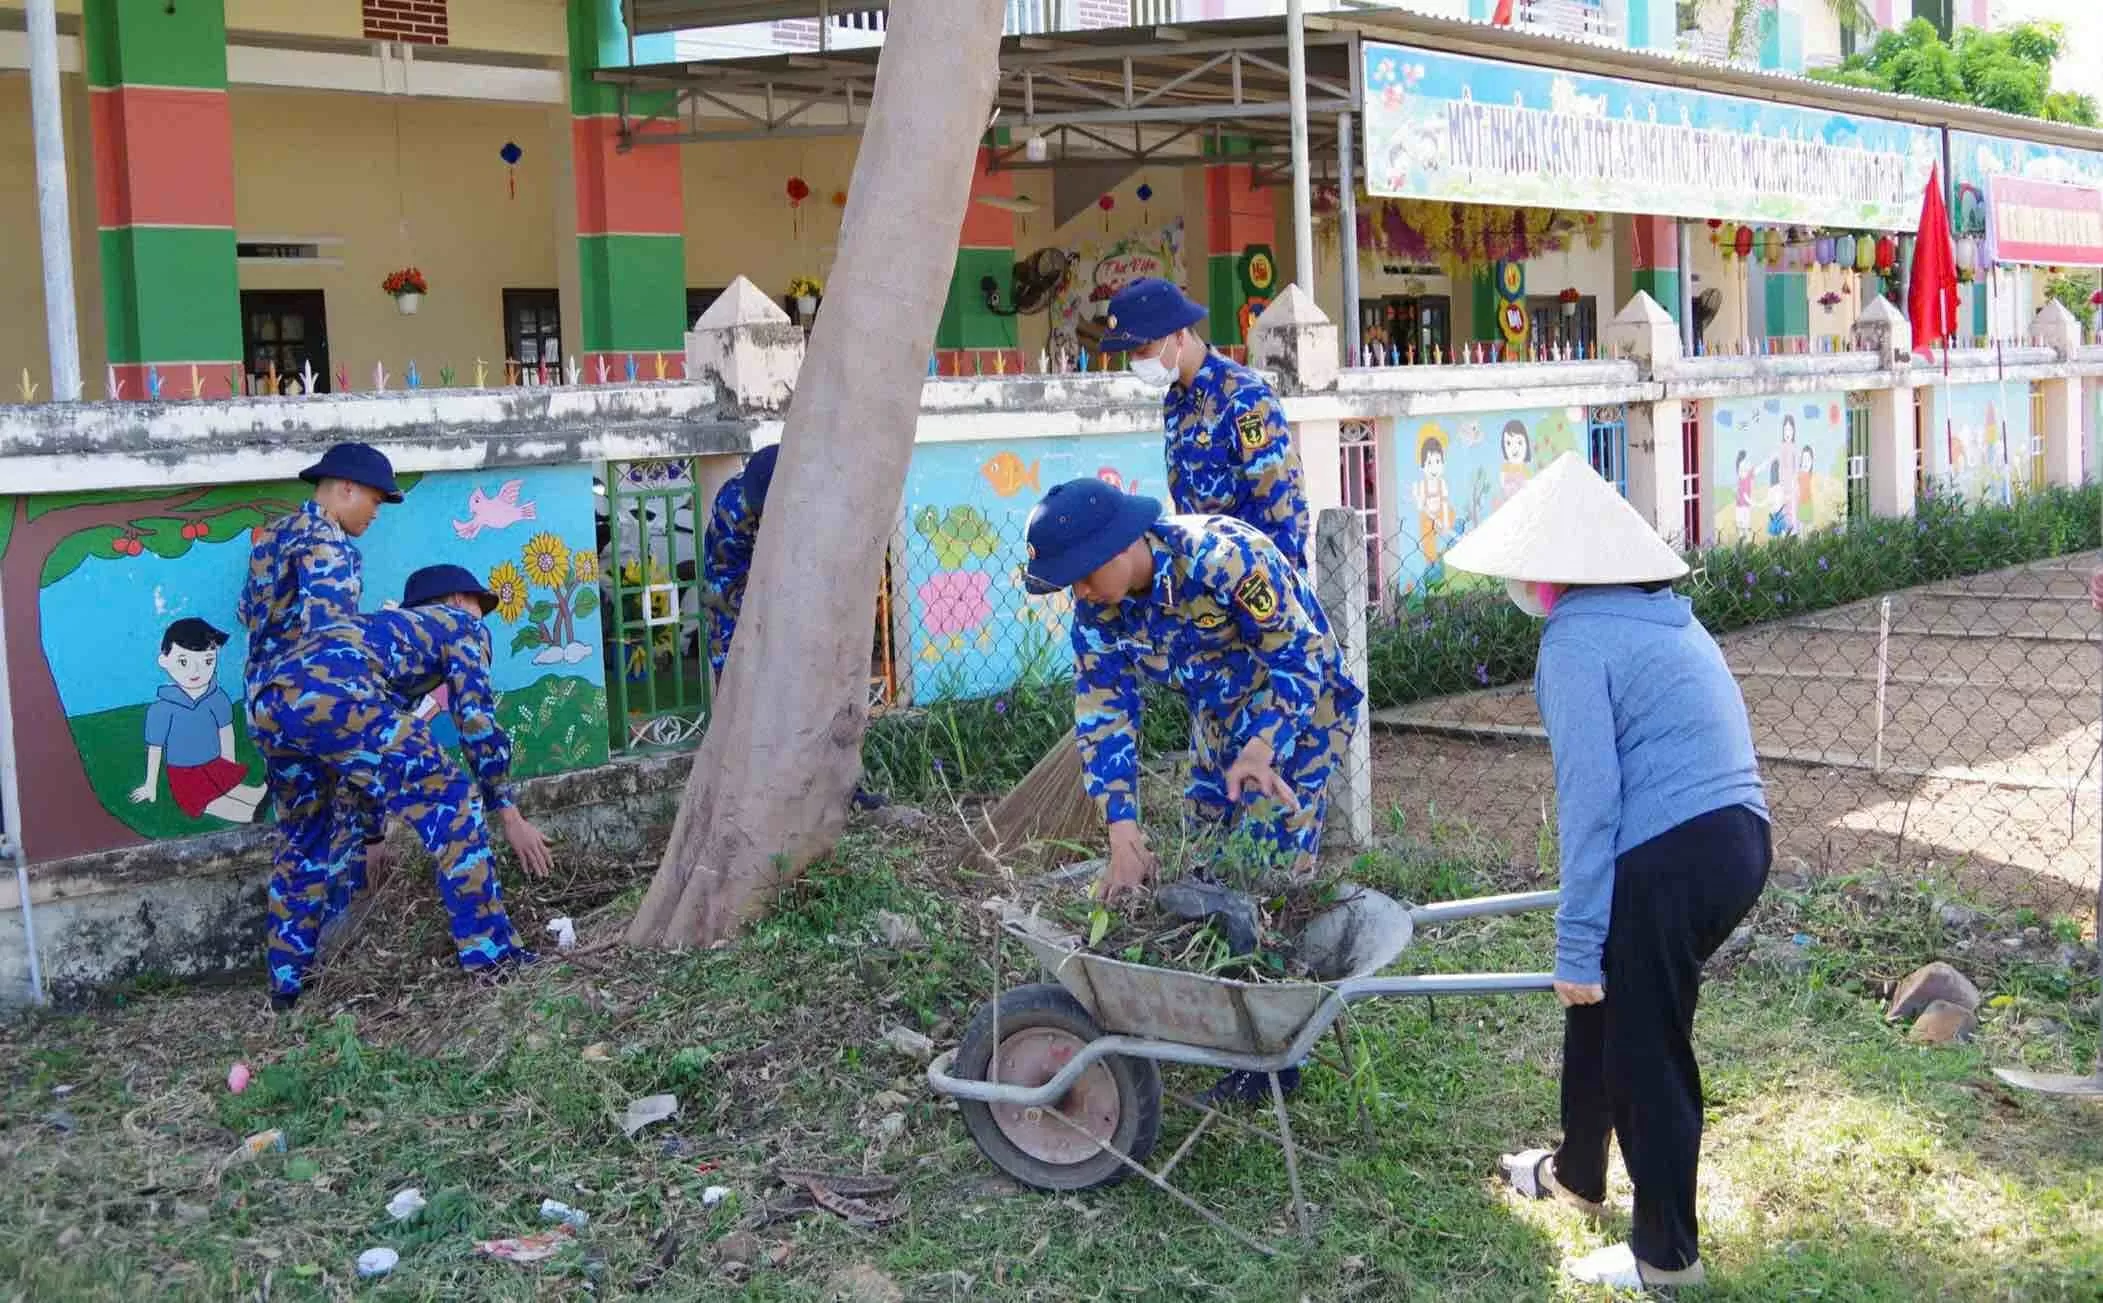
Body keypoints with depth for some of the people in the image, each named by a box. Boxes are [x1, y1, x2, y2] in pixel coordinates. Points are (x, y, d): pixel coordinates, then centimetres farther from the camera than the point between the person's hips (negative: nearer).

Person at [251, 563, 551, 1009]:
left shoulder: (391, 626, 42)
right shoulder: (462, 625, 23)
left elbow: (378, 762, 47)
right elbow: (477, 720, 8)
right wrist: (509, 815, 11)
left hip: (271, 702, 8)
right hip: (333, 693, -8)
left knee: (306, 843, 27)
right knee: (451, 802, 1)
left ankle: (287, 983, 33)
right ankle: (490, 955, 0)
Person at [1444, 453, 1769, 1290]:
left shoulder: (1576, 638, -10)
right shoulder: (1662, 615, 17)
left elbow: (1589, 799, -15)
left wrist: (1578, 943, -12)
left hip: (1670, 858, -9)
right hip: (1737, 837, 9)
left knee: (1645, 1050, 7)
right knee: (1602, 1007, 25)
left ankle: (1666, 1255, 21)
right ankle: (1577, 1174, 44)